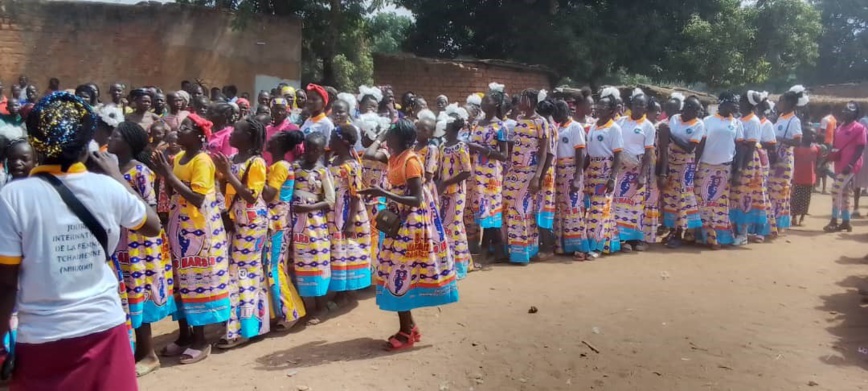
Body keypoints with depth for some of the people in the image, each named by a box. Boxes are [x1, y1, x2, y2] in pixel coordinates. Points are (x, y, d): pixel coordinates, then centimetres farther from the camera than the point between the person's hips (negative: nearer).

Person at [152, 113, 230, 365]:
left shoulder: (202, 161, -14)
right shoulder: (178, 158, 11)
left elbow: (197, 198, -23)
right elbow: (174, 193, 14)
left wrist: (170, 176, -20)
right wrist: (164, 175, -1)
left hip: (198, 231, -8)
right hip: (179, 228, 8)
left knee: (197, 282, -1)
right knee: (181, 282, 13)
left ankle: (199, 340, 10)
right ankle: (184, 335, 25)